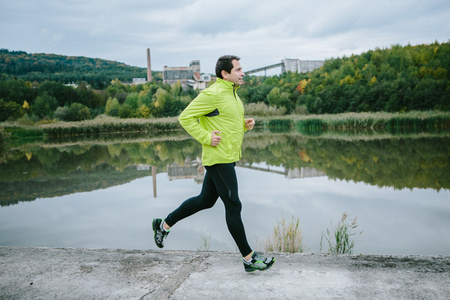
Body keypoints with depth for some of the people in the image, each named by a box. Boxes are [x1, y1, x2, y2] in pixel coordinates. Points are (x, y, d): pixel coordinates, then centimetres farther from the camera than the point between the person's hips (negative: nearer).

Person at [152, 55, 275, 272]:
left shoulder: (232, 93, 15)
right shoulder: (212, 94, -15)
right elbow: (185, 117, -15)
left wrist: (245, 124, 8)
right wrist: (206, 137, -20)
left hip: (228, 157, 10)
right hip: (219, 158, -10)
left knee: (205, 200, 18)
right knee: (233, 206, -3)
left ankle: (165, 224, 33)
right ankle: (249, 258, 8)